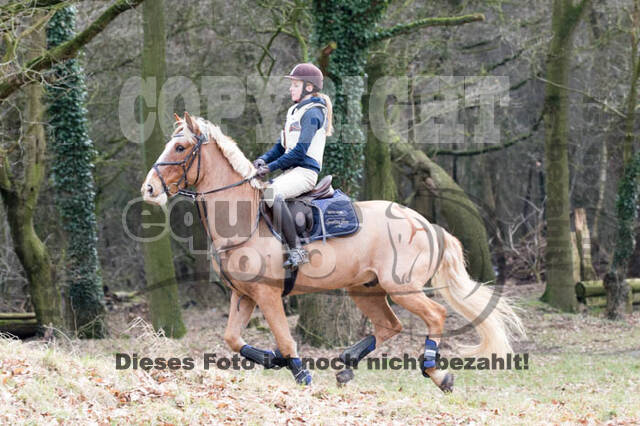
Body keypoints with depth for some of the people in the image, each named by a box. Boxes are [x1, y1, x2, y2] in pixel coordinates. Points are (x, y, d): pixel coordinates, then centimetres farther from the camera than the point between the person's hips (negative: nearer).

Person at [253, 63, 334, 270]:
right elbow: (281, 145, 23)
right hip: (291, 172, 10)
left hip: (305, 171, -10)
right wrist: (264, 159, 2)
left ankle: (296, 250, -35)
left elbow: (301, 150, -16)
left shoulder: (312, 113, -8)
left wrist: (272, 167, -18)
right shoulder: (294, 111, 21)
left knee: (272, 193, -35)